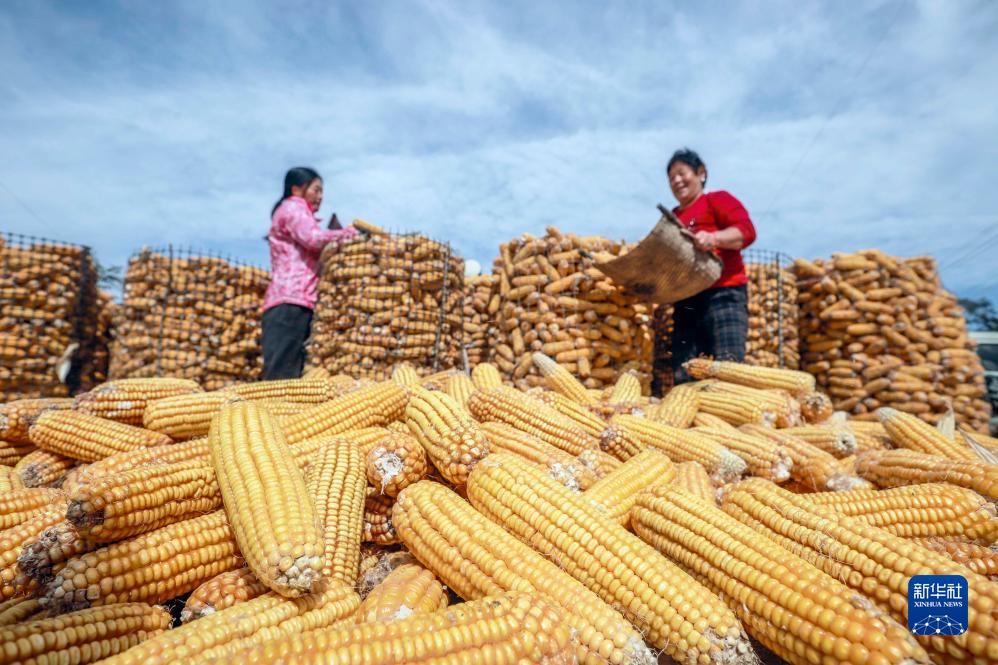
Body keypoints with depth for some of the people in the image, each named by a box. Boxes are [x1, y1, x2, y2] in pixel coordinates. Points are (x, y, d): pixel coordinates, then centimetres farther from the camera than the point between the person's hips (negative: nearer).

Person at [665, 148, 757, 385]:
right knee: (683, 376, -2)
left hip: (722, 294, -6)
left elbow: (747, 230, -5)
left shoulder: (717, 199, 10)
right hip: (684, 300, 6)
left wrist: (713, 238, -24)